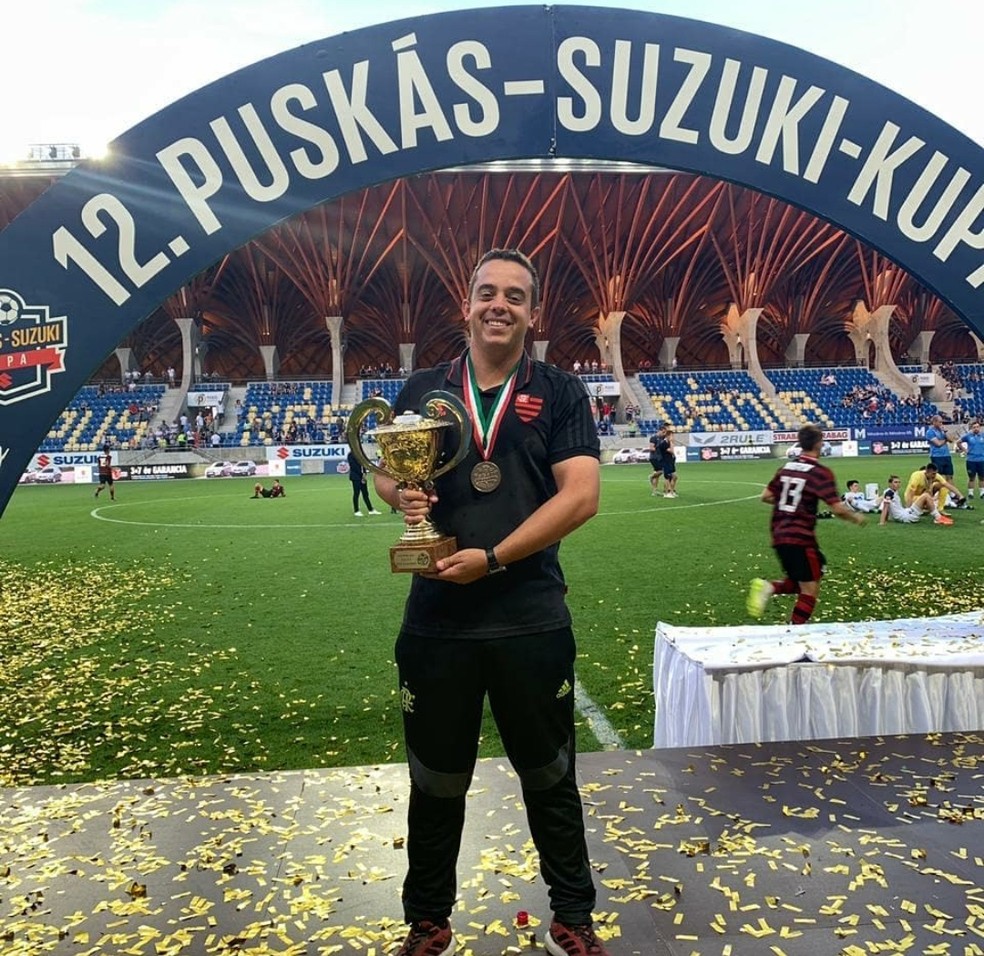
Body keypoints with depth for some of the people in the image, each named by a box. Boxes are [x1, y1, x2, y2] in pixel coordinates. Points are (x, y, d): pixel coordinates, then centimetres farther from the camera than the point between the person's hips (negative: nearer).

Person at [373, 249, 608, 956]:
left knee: (550, 777, 15)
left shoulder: (560, 394, 0)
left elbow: (581, 494, -10)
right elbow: (385, 473, 14)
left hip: (532, 622, -1)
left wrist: (493, 559, -18)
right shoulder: (423, 390, 8)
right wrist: (401, 494, -11)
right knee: (436, 782, 16)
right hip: (436, 620, 2)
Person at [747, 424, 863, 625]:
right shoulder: (821, 472, -10)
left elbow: (766, 496, 14)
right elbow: (838, 509, -14)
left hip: (779, 535, 7)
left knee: (798, 584, 22)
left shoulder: (786, 467, 9)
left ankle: (769, 587, -4)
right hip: (801, 538, -7)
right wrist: (856, 517, 5)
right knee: (810, 591, 4)